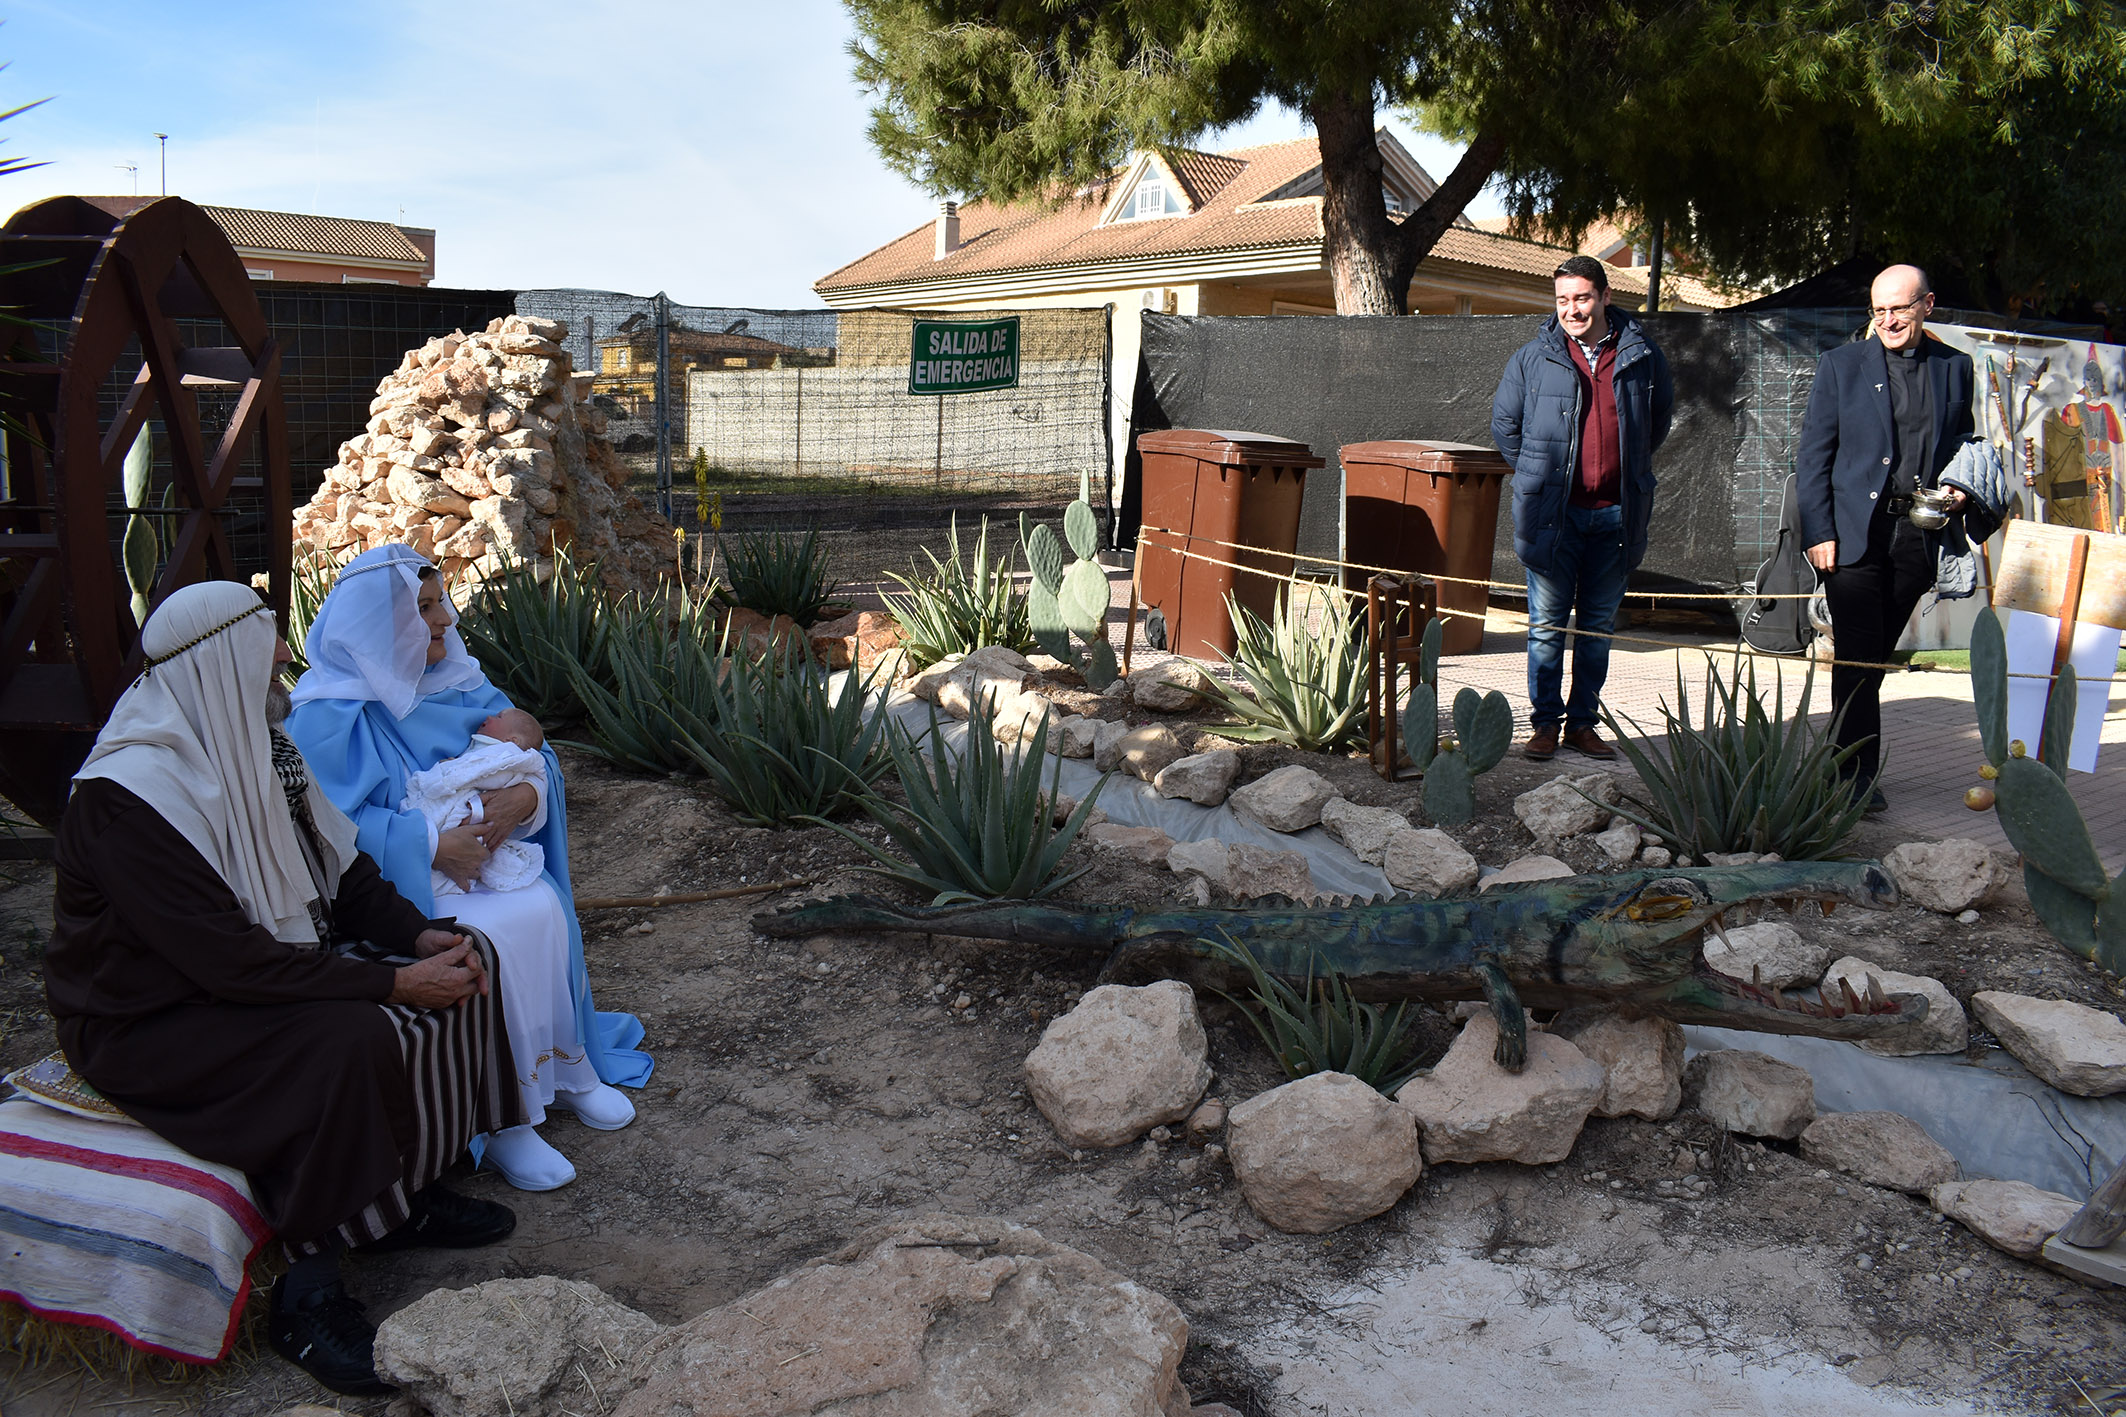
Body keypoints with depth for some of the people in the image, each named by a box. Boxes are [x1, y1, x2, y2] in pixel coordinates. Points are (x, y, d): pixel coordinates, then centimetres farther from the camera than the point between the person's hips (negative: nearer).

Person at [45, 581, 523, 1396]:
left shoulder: (254, 748, 1)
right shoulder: (128, 794, -26)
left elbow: (343, 866, 9)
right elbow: (229, 960, -30)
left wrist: (421, 937, -9)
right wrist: (390, 982, -28)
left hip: (276, 963, 9)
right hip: (154, 1021, -9)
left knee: (457, 970, -5)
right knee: (350, 1044, -31)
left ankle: (406, 1197, 5)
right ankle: (306, 1293, -17)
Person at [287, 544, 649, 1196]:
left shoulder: (456, 683, 9)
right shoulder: (327, 714, -10)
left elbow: (532, 753, 7)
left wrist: (525, 795, -17)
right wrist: (432, 844, -28)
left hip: (477, 855, 6)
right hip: (386, 881, -5)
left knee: (544, 909, -24)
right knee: (494, 932, -31)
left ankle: (566, 1066, -9)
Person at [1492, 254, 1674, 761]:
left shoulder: (1641, 355, 4)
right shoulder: (1533, 358, 1)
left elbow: (1659, 420, 19)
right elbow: (1503, 424, 12)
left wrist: (1630, 469, 14)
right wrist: (1539, 472, 8)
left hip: (1615, 515, 2)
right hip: (1553, 514, -1)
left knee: (1598, 625, 9)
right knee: (1547, 624, 1)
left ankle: (1582, 722, 18)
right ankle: (1545, 724, 10)